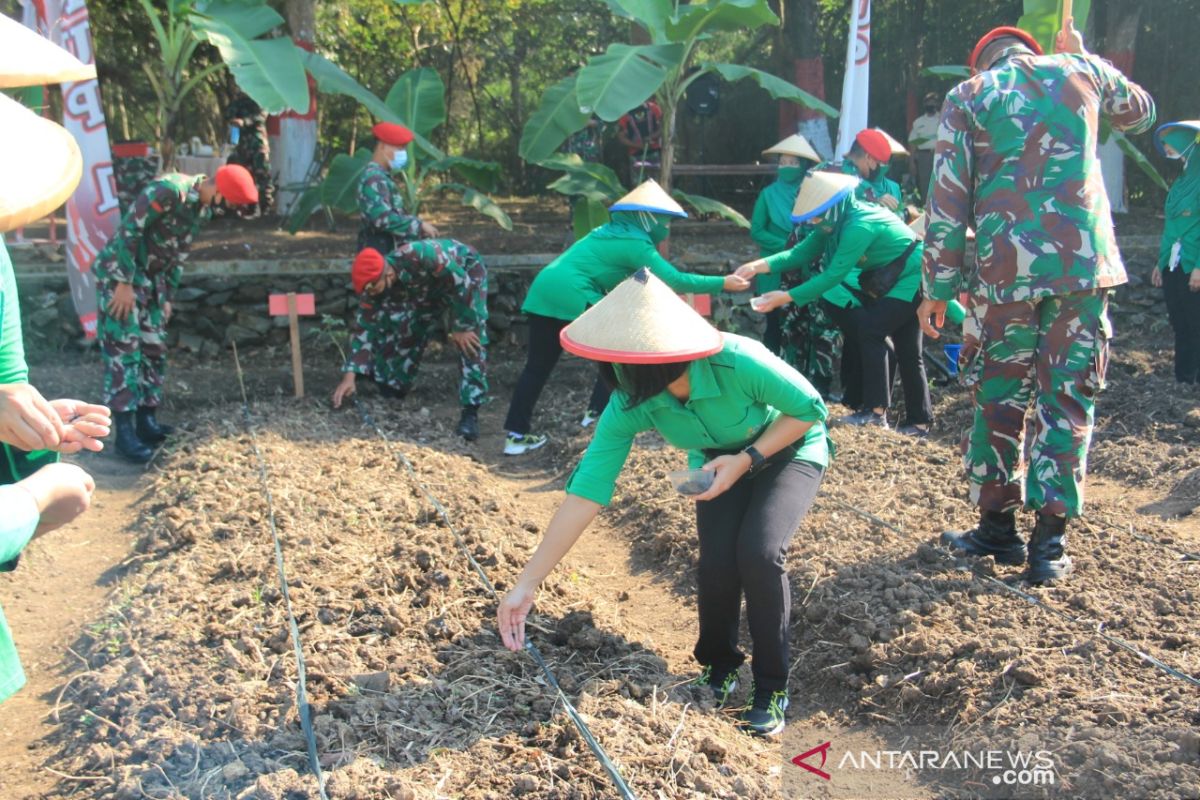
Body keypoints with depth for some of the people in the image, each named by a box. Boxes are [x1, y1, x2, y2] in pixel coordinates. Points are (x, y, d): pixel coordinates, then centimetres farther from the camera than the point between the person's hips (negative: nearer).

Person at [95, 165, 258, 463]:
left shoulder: (203, 209, 3)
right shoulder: (168, 190, -24)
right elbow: (128, 232, -23)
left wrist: (167, 296, 13)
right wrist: (124, 283, -21)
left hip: (152, 277, 9)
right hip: (119, 271, -8)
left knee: (154, 348, 9)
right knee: (124, 349, -8)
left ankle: (147, 422, 18)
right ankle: (125, 432, -5)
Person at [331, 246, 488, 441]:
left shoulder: (419, 256, -43)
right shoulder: (374, 283, -23)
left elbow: (460, 282, -32)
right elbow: (363, 327, -19)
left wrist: (462, 327, -25)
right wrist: (349, 376, -26)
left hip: (466, 271, -6)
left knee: (469, 339, -20)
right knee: (407, 334, 5)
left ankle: (470, 413, -17)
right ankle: (389, 399, 24)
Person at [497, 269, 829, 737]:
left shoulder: (738, 362, -39)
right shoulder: (629, 404, -27)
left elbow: (811, 408, -21)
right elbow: (588, 487, -29)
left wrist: (748, 458, -33)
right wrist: (527, 584, -32)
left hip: (788, 449, -3)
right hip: (720, 462, 3)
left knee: (759, 553, -25)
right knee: (717, 561, -19)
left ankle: (771, 688, -2)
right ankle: (718, 666, 12)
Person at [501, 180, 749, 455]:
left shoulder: (613, 232, 22)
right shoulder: (635, 243, -4)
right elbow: (675, 280, -9)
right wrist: (722, 283, -2)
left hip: (544, 292, 8)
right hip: (572, 297, -8)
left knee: (538, 366, 9)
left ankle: (517, 434, 7)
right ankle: (598, 412, 12)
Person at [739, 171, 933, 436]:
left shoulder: (859, 226, -31)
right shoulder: (839, 219, -2)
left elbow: (833, 275, -31)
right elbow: (805, 252, -6)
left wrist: (786, 297, -30)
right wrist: (759, 265, -19)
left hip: (913, 279, -10)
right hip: (895, 280, 10)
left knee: (870, 328, -16)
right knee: (907, 351, 11)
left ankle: (876, 410, -11)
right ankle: (919, 421, 18)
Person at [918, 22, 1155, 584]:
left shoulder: (967, 96, 5)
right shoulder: (1079, 69, 11)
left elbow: (947, 202, -1)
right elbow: (1140, 112, 33)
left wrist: (938, 289, 2)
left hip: (1007, 268, -1)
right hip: (1086, 262, 2)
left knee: (1000, 398, 11)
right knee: (1068, 401, 6)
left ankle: (998, 527, 19)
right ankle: (1049, 542, 6)